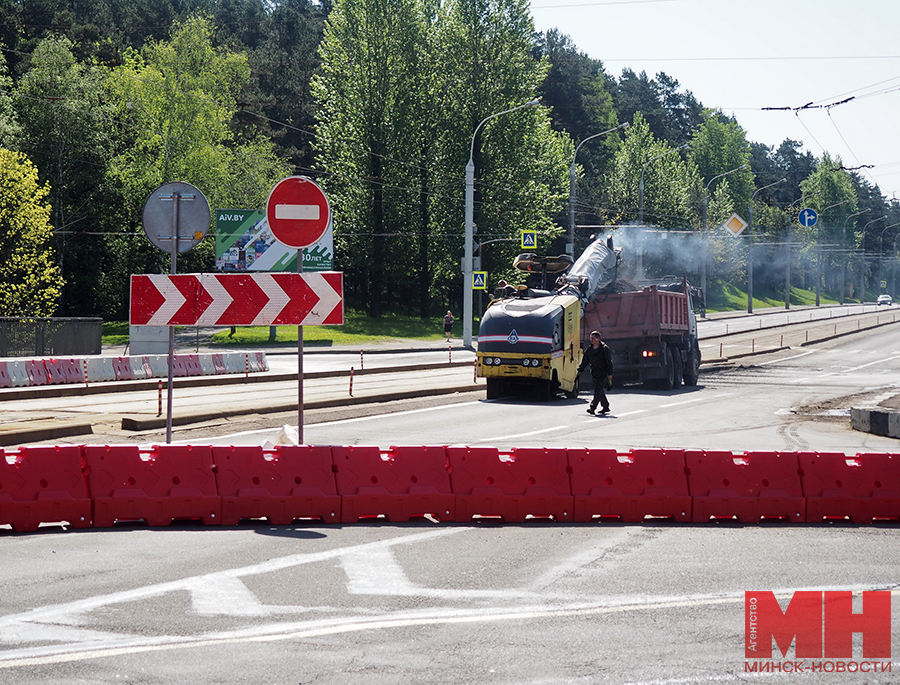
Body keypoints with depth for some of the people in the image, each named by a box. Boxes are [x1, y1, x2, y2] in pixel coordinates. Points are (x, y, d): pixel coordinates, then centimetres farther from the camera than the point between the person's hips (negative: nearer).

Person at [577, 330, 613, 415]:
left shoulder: (604, 349, -8)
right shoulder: (589, 349, 10)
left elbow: (609, 362, -7)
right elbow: (584, 361, 17)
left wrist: (610, 373, -11)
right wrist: (580, 370, 9)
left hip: (602, 374, -7)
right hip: (594, 374, 7)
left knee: (598, 391, -14)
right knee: (600, 392, 11)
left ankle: (592, 408, -20)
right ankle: (605, 407, 22)